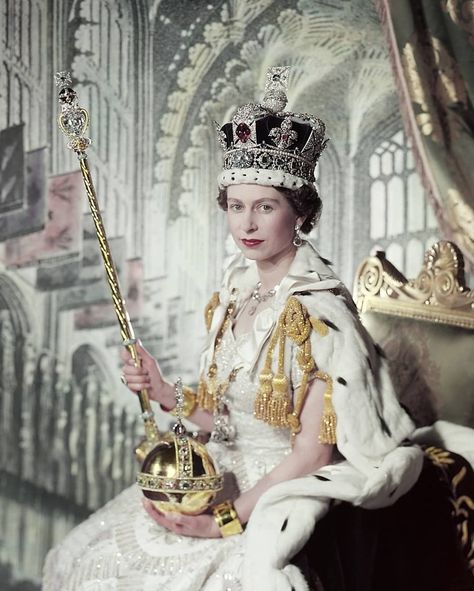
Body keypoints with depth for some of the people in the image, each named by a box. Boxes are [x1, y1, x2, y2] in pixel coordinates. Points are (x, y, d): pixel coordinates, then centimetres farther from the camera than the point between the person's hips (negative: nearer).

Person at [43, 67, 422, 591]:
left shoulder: (320, 308, -16)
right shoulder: (236, 293, 5)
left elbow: (314, 450, -17)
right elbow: (228, 419, 11)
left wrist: (229, 519, -18)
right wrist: (164, 393, -4)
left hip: (279, 500, -7)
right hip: (223, 482, 7)